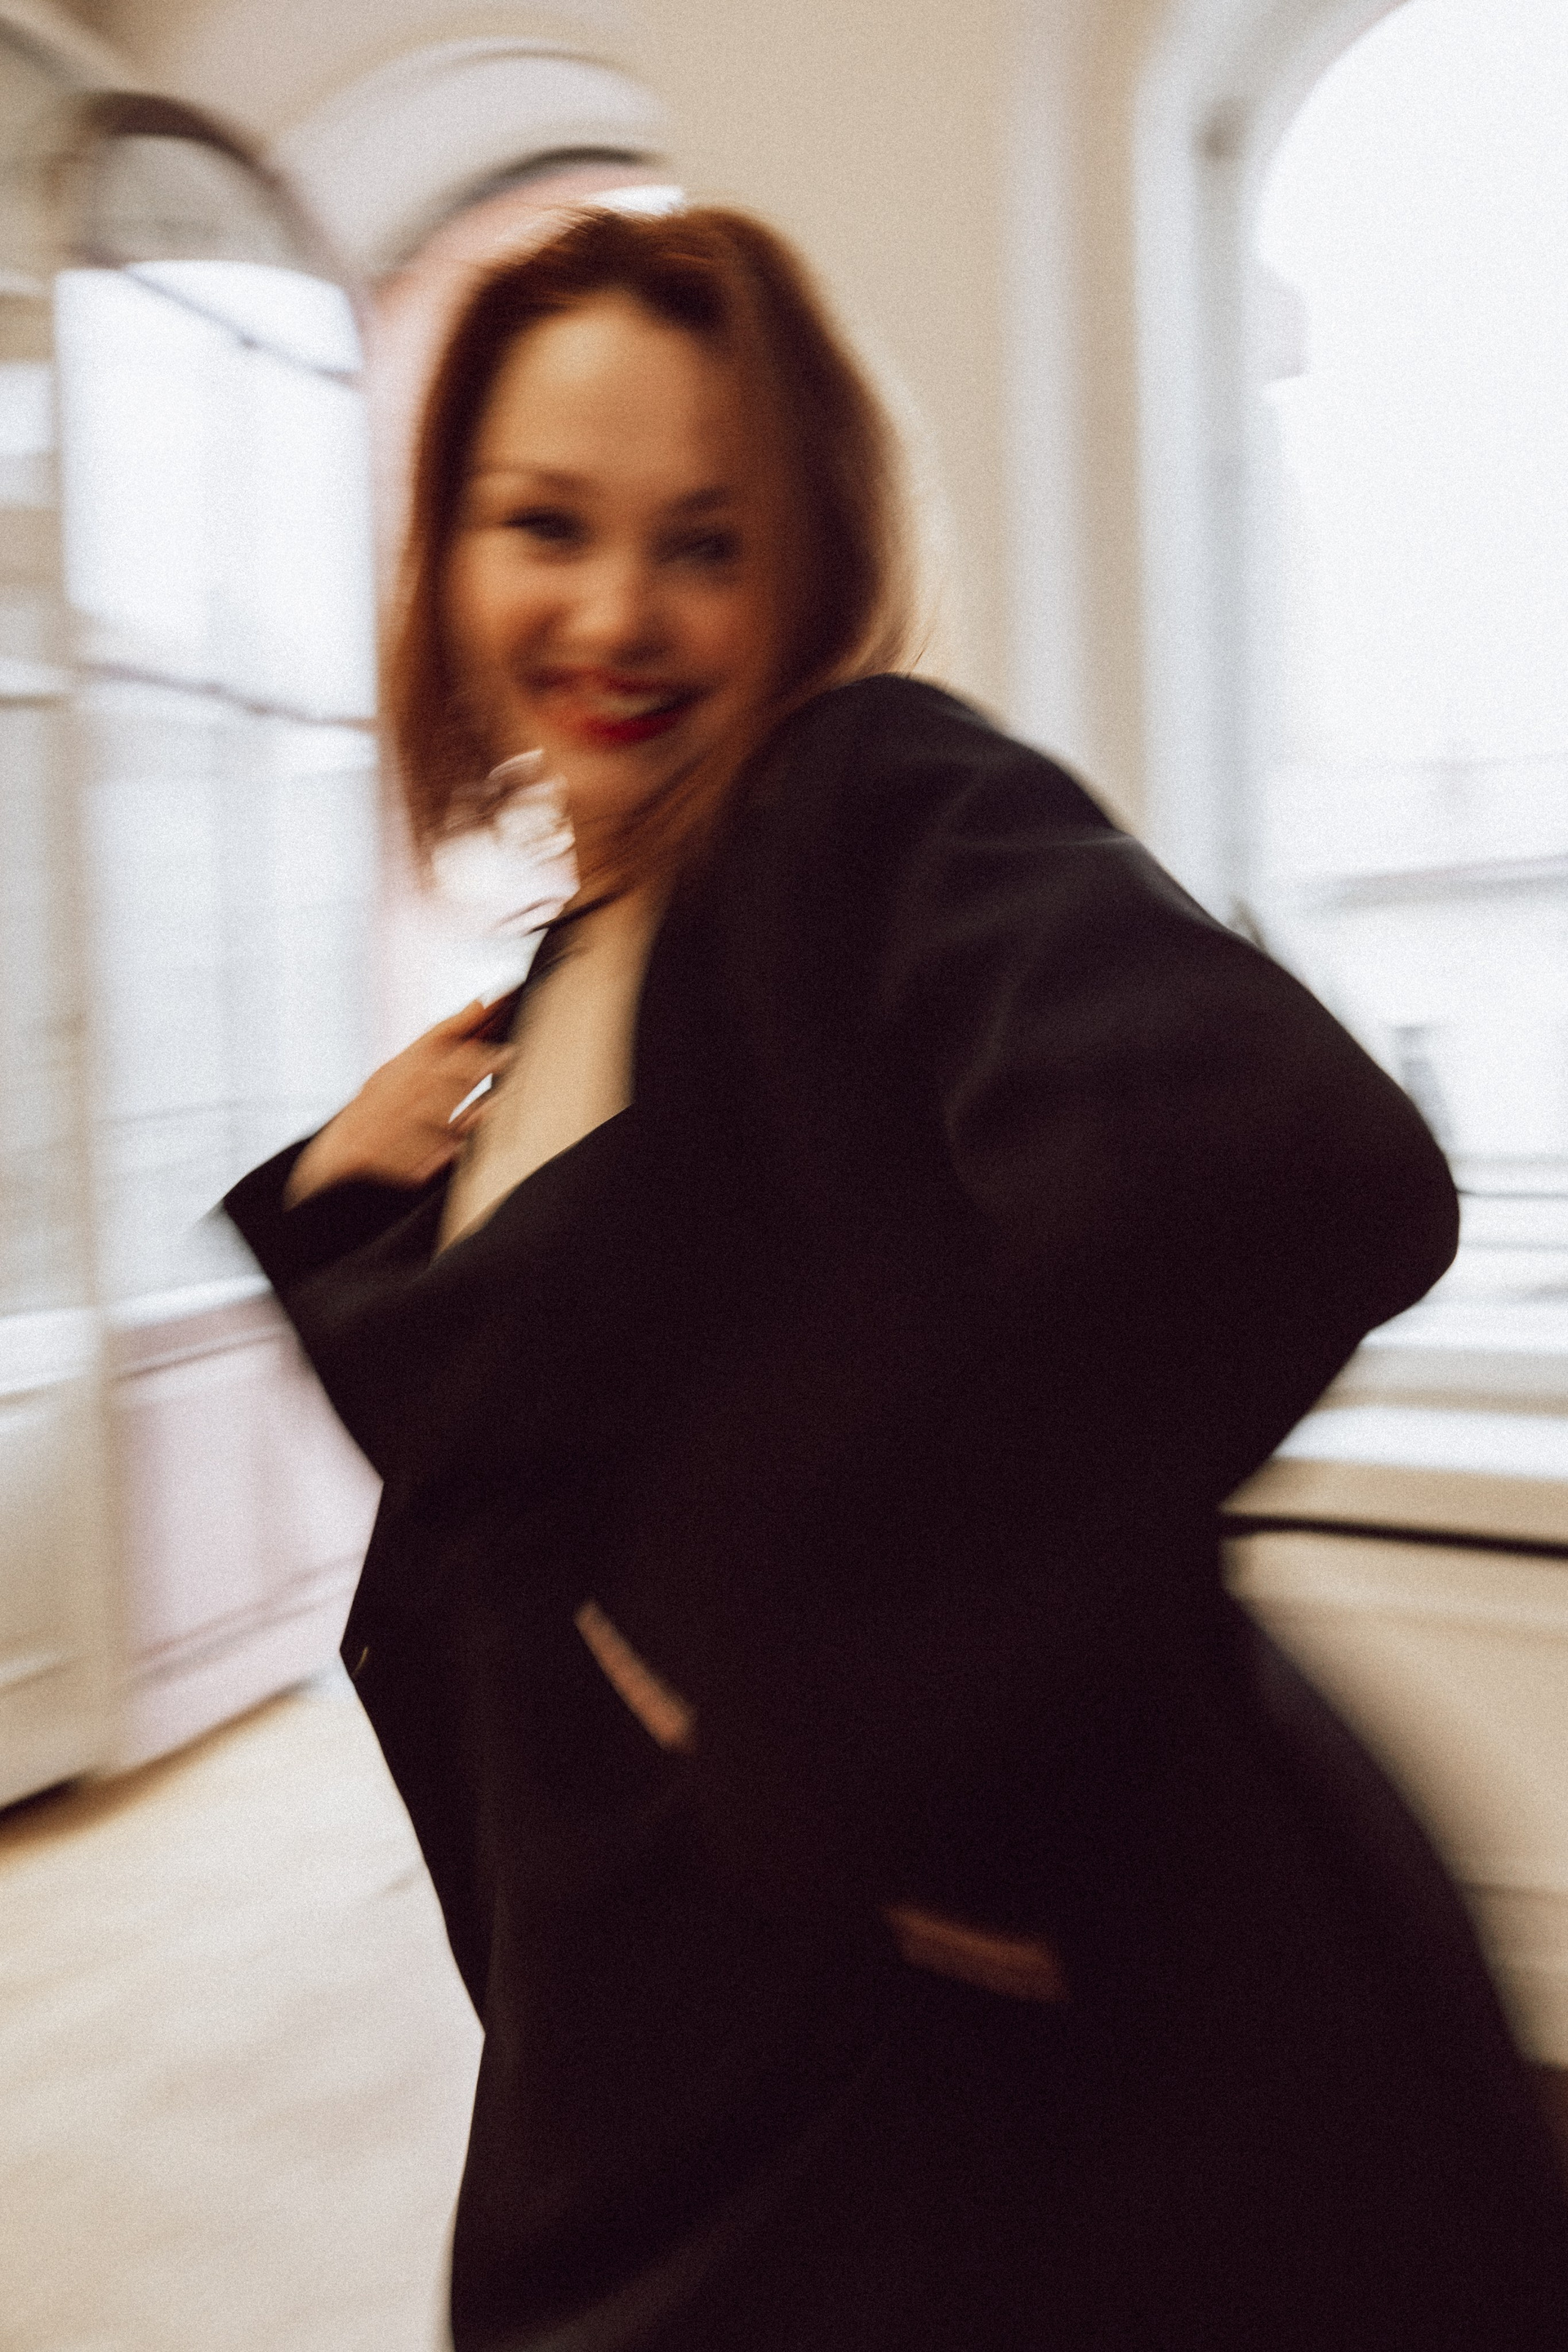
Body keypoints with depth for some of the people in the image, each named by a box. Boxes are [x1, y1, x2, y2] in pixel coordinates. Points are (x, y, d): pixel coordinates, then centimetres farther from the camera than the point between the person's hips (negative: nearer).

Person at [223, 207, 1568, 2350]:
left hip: (974, 2053, -7)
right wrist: (346, 1207, 1)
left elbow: (1295, 1166, -39)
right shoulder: (577, 965, 7)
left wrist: (804, 1662, -29)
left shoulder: (886, 810, -17)